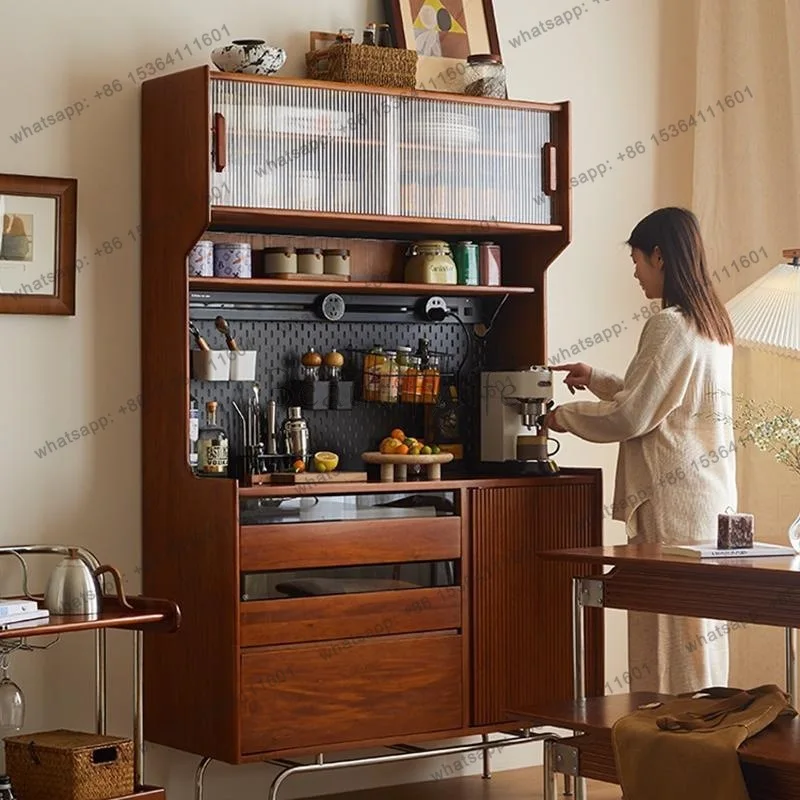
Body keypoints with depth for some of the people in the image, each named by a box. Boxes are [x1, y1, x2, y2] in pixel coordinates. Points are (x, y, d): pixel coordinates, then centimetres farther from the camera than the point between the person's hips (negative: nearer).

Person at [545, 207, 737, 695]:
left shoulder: (669, 327, -15)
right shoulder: (714, 323, 14)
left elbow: (632, 416, -14)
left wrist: (567, 416, 1)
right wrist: (596, 379, 27)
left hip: (675, 497, -9)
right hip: (710, 494, 9)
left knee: (671, 626, -5)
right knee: (700, 625, 11)